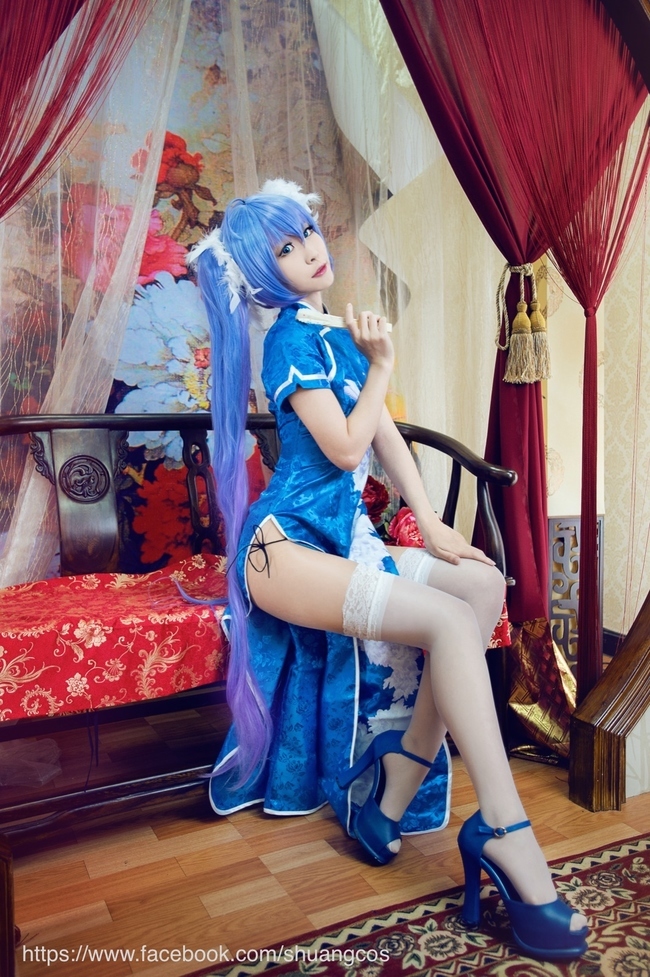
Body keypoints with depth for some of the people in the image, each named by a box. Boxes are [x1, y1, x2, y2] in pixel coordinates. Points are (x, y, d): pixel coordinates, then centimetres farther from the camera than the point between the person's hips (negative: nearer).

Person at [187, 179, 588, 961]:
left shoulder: (338, 333, 18)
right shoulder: (292, 340, -7)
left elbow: (385, 435, 14)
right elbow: (345, 449, -16)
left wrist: (431, 525, 5)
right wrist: (380, 368, -2)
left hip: (342, 539, 8)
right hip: (286, 547, -8)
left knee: (483, 583, -9)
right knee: (451, 619, -25)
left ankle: (392, 798, -5)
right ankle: (504, 833, -16)